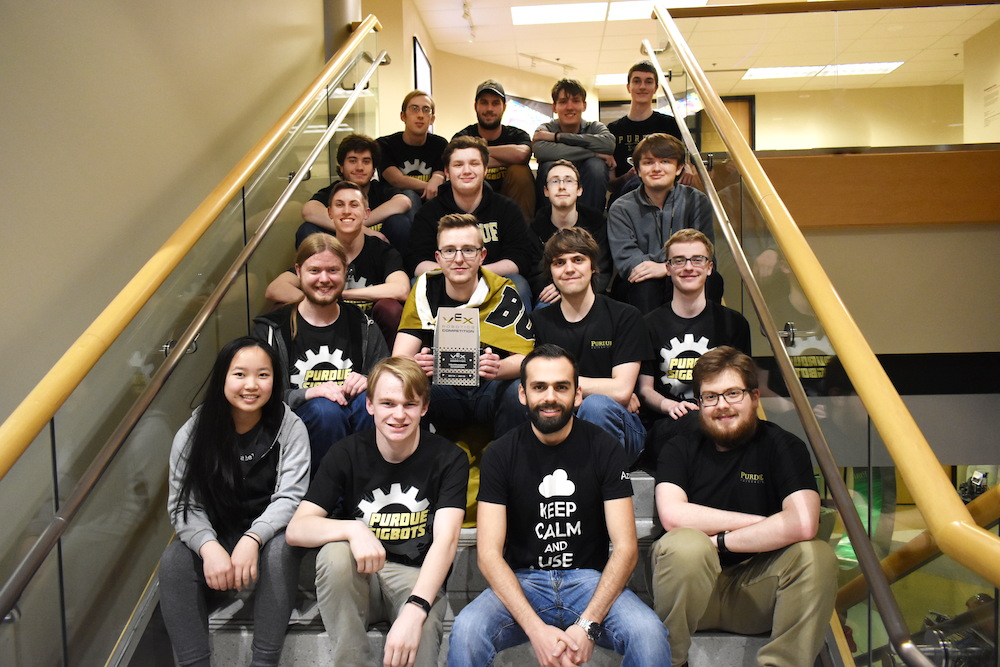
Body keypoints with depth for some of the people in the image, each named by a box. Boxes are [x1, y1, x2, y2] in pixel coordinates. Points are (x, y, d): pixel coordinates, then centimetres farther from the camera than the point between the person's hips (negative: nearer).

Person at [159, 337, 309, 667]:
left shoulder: (289, 428, -9)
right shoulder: (193, 433, -5)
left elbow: (289, 497, -13)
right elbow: (184, 504, -8)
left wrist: (252, 539, -31)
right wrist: (209, 547, -28)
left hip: (268, 531, -1)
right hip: (214, 536, 2)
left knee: (279, 552, -33)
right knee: (173, 563, -26)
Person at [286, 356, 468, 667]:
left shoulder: (448, 459, -8)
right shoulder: (347, 453, -4)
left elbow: (446, 539, -21)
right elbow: (296, 529, -11)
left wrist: (415, 610, -37)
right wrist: (353, 529, -32)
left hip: (418, 579, -3)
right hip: (358, 582, 3)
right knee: (334, 554, -31)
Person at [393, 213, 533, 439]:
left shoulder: (502, 293, -9)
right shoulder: (426, 289, -5)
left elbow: (524, 358, -15)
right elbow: (399, 359, -9)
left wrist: (498, 367, -39)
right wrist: (415, 366, -35)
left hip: (491, 388, -1)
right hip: (442, 388, 1)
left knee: (519, 392, -32)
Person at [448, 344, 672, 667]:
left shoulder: (604, 449, -3)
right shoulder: (500, 455, -3)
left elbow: (625, 546, -6)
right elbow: (489, 553, -9)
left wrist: (587, 624, -20)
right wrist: (536, 629, -23)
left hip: (590, 579, 0)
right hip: (522, 581, 0)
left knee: (649, 633, -28)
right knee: (466, 631, -28)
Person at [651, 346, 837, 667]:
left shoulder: (783, 445, -4)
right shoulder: (680, 448, -1)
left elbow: (803, 524, -21)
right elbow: (672, 514, -19)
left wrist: (720, 541, -17)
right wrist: (764, 523, -17)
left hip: (756, 594, 0)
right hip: (691, 591, 0)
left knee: (816, 555, -25)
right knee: (686, 545, -32)